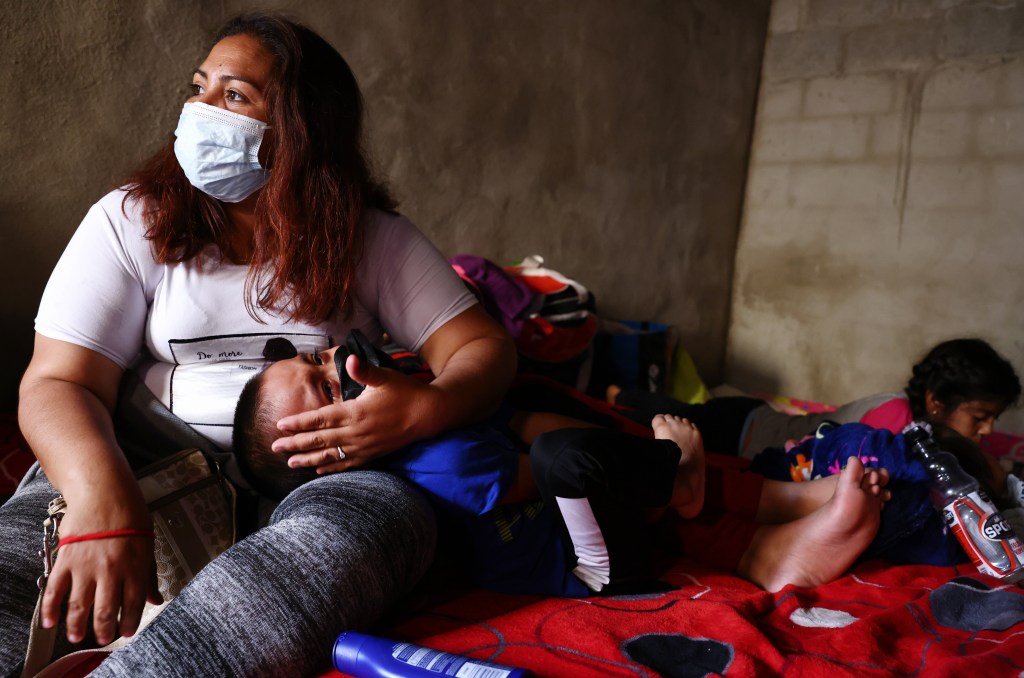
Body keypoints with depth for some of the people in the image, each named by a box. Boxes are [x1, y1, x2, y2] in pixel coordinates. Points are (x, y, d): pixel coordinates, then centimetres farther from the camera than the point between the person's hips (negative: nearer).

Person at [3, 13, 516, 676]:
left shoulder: (375, 239, 6)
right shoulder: (131, 222, 5)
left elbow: (485, 346, 2)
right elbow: (60, 383, -3)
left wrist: (427, 408, -23)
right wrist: (102, 498, -26)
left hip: (326, 479, 0)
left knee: (387, 512, -35)